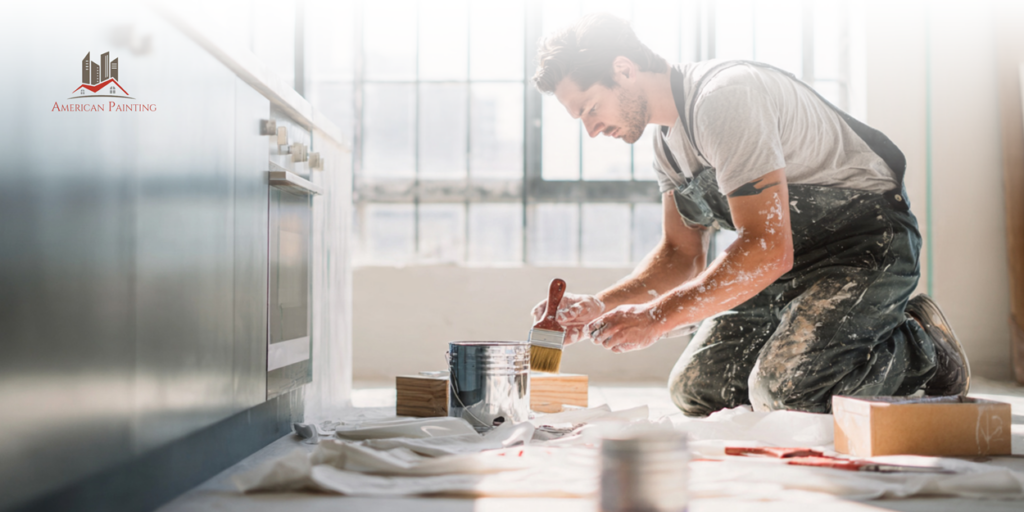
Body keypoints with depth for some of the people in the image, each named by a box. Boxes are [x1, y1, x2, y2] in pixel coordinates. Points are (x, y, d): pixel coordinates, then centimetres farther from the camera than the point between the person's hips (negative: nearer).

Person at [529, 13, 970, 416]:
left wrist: (656, 318, -30)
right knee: (694, 390, 0)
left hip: (870, 238, -9)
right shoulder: (667, 136, 5)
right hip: (797, 256, 9)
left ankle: (924, 347, -1)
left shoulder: (726, 97, -26)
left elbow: (770, 250, -32)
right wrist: (600, 306, -7)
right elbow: (682, 255, 9)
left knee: (779, 392, -27)